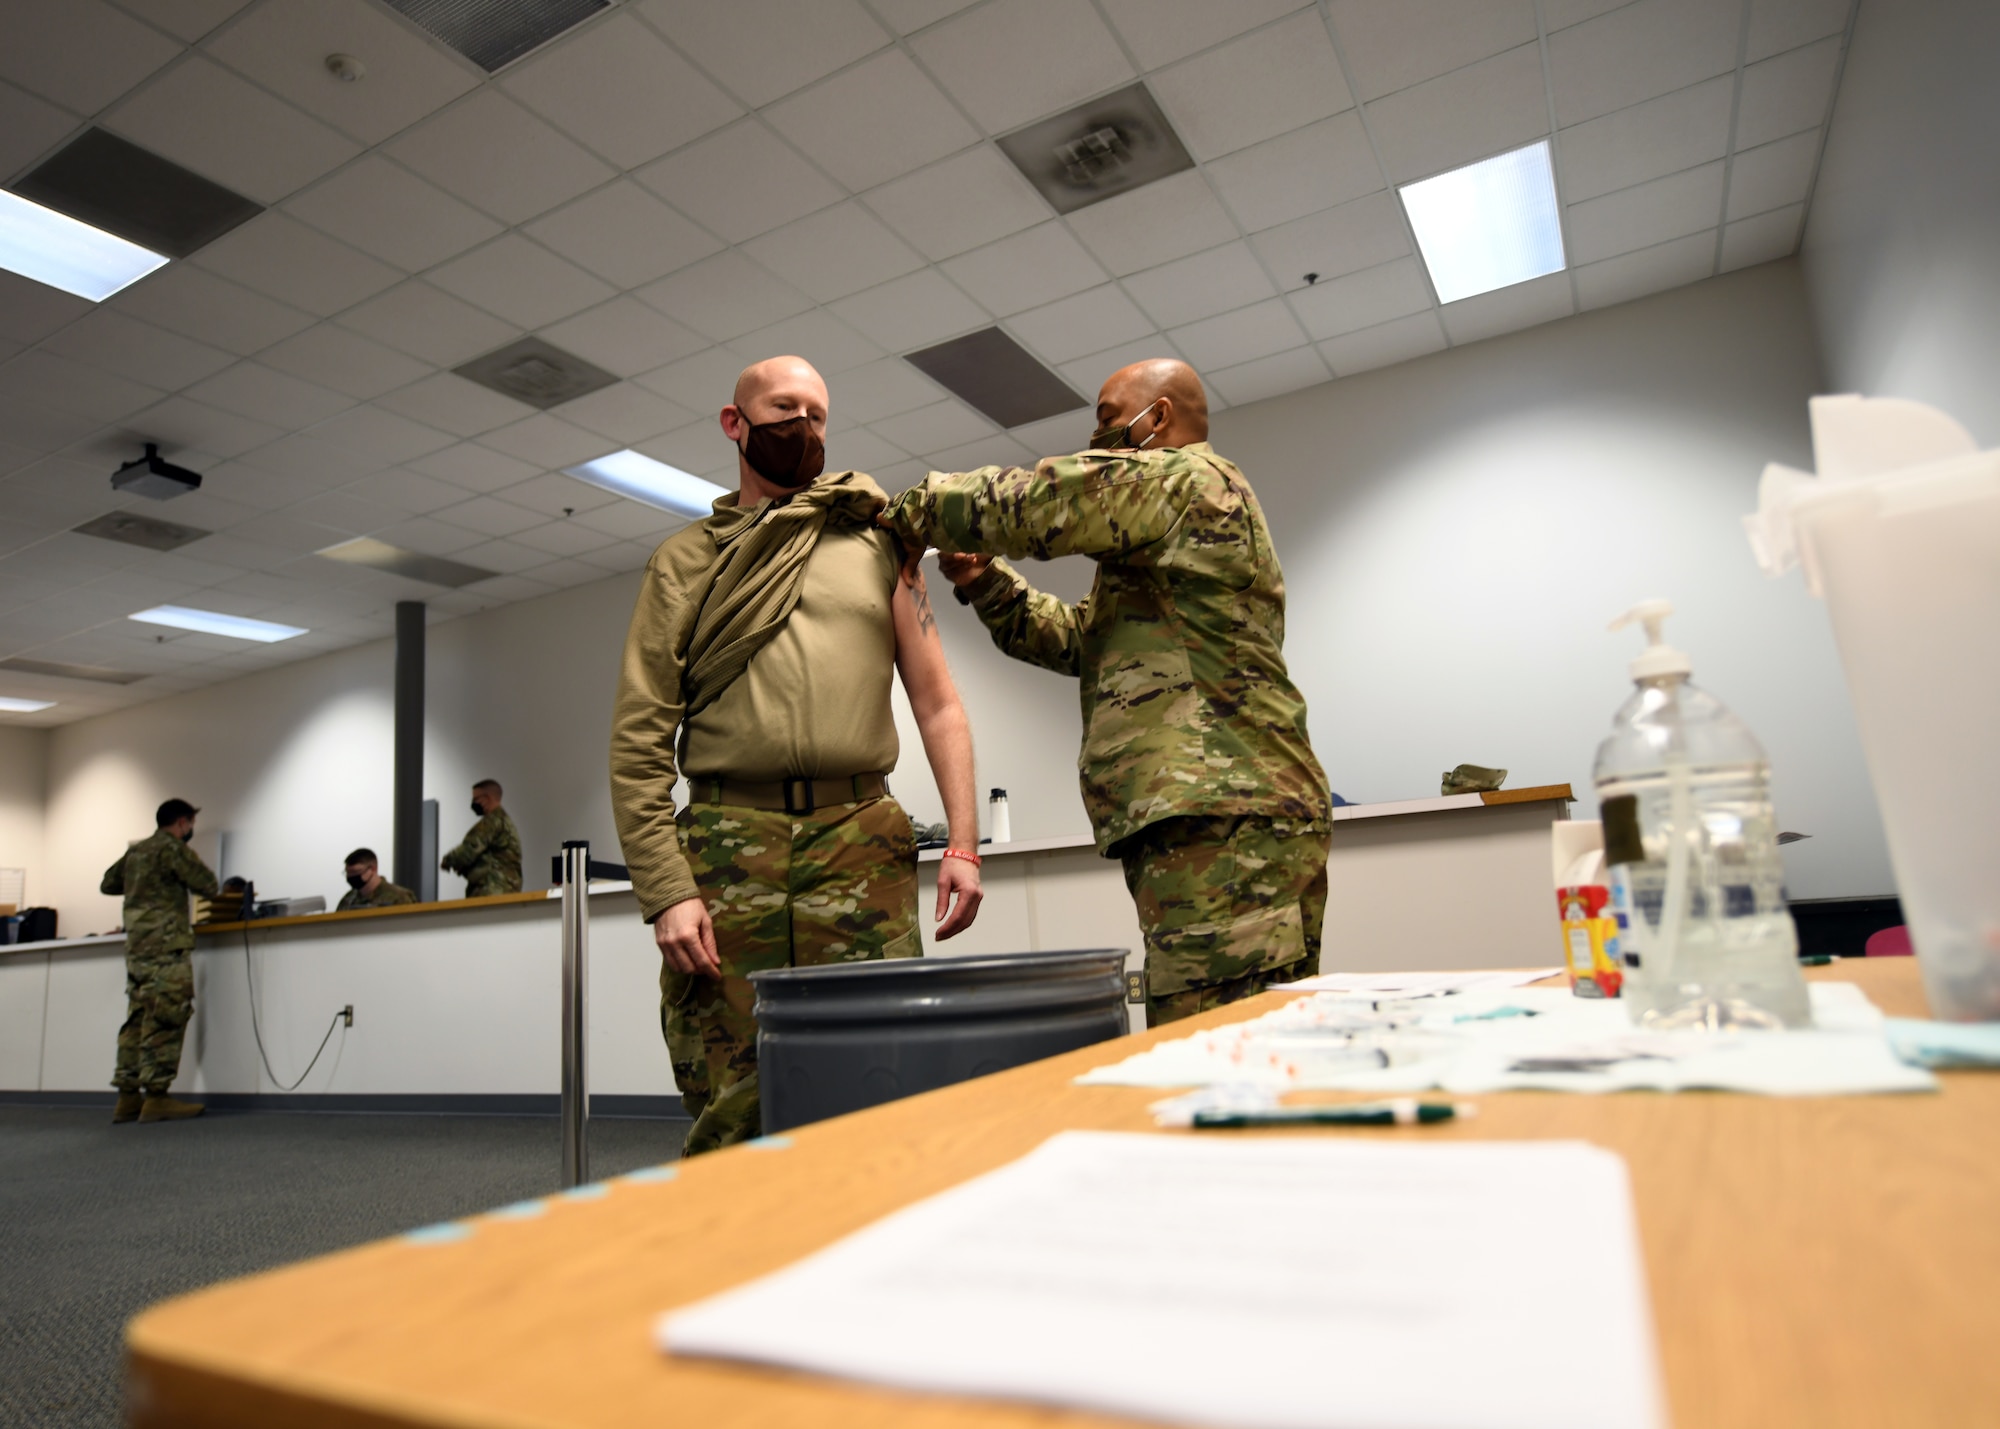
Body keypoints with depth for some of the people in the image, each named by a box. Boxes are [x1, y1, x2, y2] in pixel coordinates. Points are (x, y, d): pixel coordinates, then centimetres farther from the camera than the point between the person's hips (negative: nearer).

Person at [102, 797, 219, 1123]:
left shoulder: (135, 851, 16)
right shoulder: (174, 849, -8)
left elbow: (108, 884, 27)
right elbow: (208, 886, -9)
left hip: (136, 945, 9)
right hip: (165, 946, -9)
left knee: (137, 1019, 10)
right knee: (164, 1021, -8)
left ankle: (128, 1097, 11)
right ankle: (156, 1096, -9)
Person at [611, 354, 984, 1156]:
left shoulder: (877, 548, 16)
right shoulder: (684, 562, 13)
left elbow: (937, 703, 10)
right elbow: (638, 740, 4)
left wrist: (963, 841, -2)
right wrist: (666, 891, -7)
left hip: (864, 846, 1)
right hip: (729, 852, 0)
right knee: (728, 1115, 1)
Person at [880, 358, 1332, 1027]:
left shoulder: (1190, 477, -1)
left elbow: (1023, 502, -8)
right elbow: (1078, 636, 27)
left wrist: (913, 511, 8)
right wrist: (986, 584, 16)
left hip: (1223, 823, -10)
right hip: (1215, 821, 10)